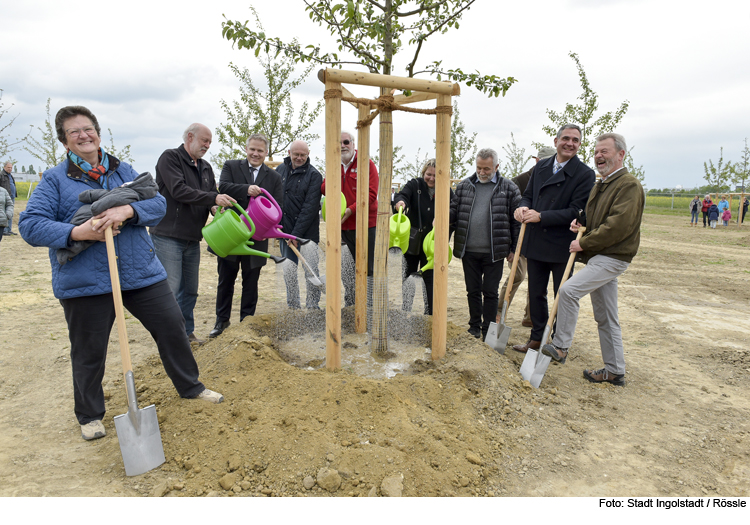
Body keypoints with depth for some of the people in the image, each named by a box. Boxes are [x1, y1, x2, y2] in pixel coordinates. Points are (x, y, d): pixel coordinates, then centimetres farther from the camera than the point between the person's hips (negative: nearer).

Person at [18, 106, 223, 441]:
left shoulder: (124, 171, 10)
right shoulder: (54, 180, 1)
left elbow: (158, 204, -1)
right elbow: (30, 225, -6)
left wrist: (128, 210, -21)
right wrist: (77, 232, -22)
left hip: (142, 273, 3)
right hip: (84, 282, -2)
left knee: (172, 327, 7)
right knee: (89, 351, 10)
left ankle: (190, 386, 30)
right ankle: (89, 416, 33)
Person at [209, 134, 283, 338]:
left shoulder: (274, 177, 8)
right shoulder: (231, 166, 5)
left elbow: (277, 206, 0)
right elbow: (223, 187, -13)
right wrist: (246, 189, -31)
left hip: (257, 237, 1)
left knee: (251, 282, 10)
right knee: (225, 281, 10)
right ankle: (222, 320, 25)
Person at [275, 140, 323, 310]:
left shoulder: (314, 175, -7)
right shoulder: (280, 169, 8)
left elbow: (310, 207, -13)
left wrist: (297, 233, -18)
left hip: (307, 230, -4)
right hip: (285, 229, 4)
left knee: (311, 270, -4)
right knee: (288, 270, 9)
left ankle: (312, 306, 10)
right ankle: (293, 307, 21)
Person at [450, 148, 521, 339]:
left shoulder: (509, 188, 1)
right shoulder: (464, 186, 8)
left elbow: (516, 221, 2)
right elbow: (454, 210, 11)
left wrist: (514, 248, 0)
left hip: (494, 252, -2)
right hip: (469, 251, 3)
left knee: (490, 292, 5)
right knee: (473, 291, 13)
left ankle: (488, 329, 18)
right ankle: (474, 326, 28)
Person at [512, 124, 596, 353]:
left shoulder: (585, 174, -8)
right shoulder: (541, 167, 8)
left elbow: (576, 212, -16)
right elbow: (528, 194, 14)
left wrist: (541, 216, -22)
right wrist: (524, 207, -10)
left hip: (561, 246, -5)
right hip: (535, 244, 5)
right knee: (535, 294, 15)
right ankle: (537, 337, 31)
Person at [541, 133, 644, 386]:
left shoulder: (629, 185, -12)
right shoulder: (600, 185, 18)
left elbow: (618, 225, -22)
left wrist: (584, 244, -17)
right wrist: (580, 222, 4)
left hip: (612, 258, -10)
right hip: (599, 256, 10)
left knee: (569, 289, -22)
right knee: (605, 318, 12)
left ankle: (560, 347, -10)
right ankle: (615, 371, 21)